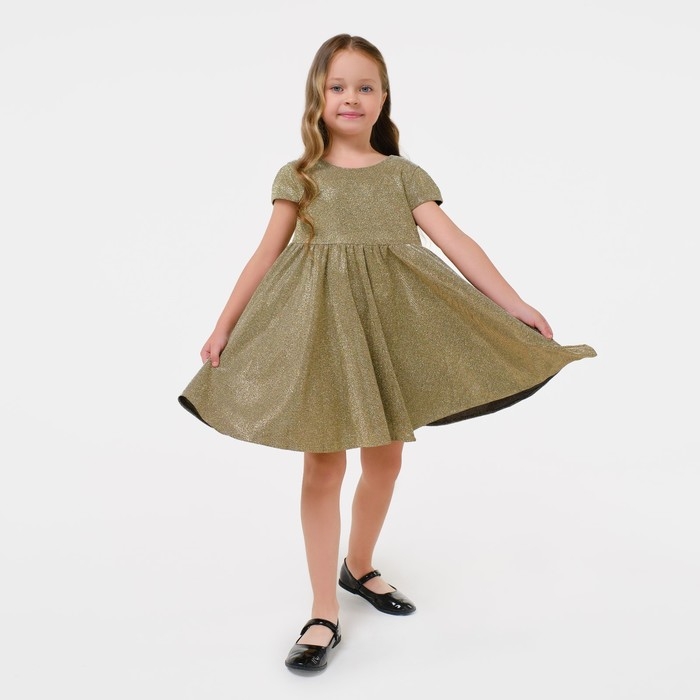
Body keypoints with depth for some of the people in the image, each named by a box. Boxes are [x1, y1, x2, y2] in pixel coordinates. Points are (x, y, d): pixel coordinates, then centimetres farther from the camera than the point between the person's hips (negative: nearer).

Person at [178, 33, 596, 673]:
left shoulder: (405, 176, 7)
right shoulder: (299, 177, 6)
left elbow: (456, 243, -1)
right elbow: (266, 256, 6)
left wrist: (514, 304, -8)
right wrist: (224, 325, 5)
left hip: (393, 323, 2)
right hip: (319, 324, -2)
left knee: (385, 458, 10)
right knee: (323, 464, -1)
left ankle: (359, 566, 35)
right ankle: (325, 612, 11)